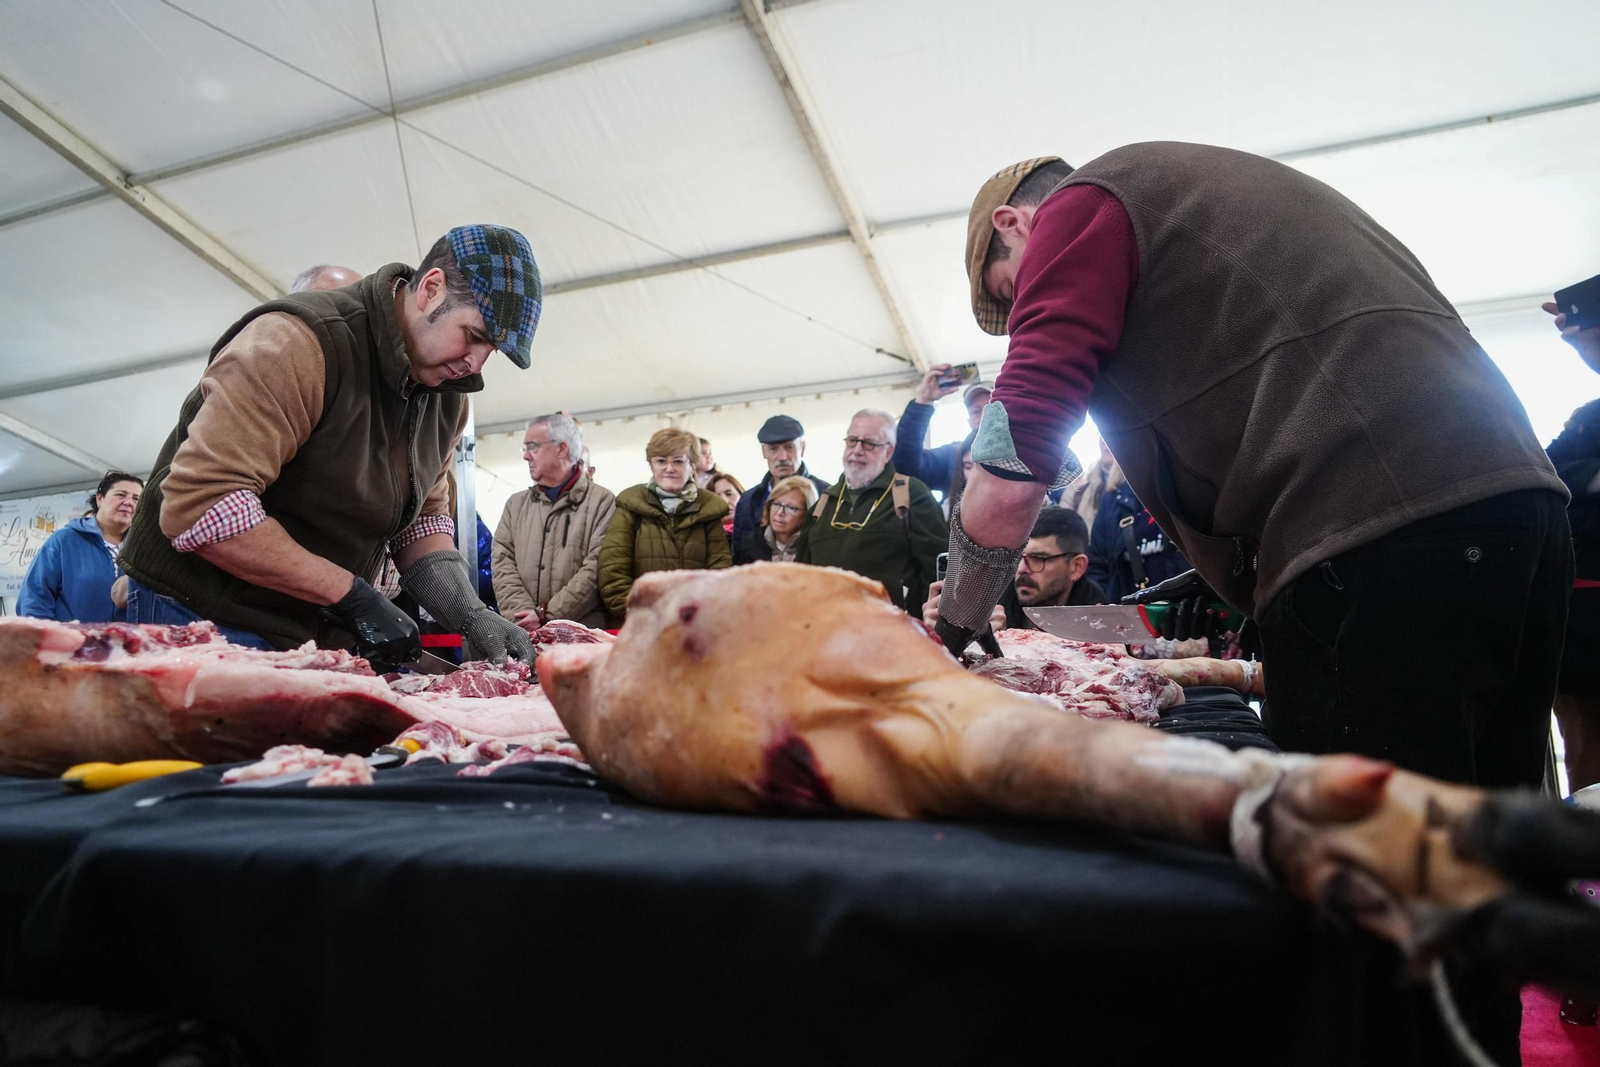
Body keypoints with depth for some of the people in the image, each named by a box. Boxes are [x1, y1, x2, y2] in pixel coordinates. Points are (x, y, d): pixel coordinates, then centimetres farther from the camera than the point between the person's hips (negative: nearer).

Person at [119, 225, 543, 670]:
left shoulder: (448, 393, 1)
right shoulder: (297, 341, -24)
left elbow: (422, 519, 6)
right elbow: (198, 506, -29)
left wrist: (471, 615, -11)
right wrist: (351, 595, -26)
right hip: (202, 617, -6)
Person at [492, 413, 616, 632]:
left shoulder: (602, 501, 4)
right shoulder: (516, 504, 20)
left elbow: (596, 568, -7)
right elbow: (503, 564, 9)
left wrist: (546, 615, -13)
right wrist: (524, 616, -8)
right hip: (522, 635, 3)